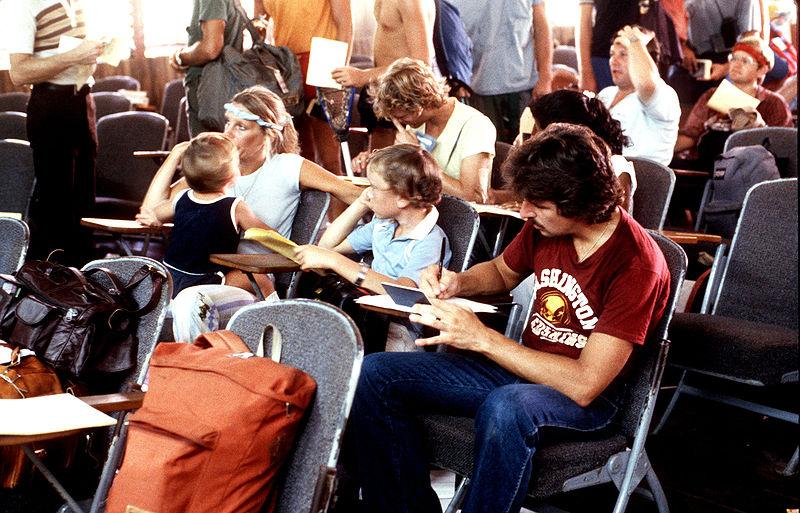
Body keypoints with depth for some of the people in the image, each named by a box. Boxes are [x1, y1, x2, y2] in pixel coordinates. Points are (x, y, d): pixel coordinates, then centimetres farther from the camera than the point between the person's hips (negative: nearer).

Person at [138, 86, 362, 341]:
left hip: (255, 285, -4)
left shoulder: (287, 169, 1)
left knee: (191, 301, -34)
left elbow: (351, 194, -1)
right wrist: (177, 155, 2)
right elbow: (151, 210, 6)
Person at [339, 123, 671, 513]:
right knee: (374, 375, -8)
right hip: (522, 367, 7)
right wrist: (458, 283, -4)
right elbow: (503, 272, 20)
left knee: (506, 407, -42)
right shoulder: (545, 225, -4)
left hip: (585, 399, -7)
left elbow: (584, 385, -25)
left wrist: (481, 337, -24)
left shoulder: (638, 264, -23)